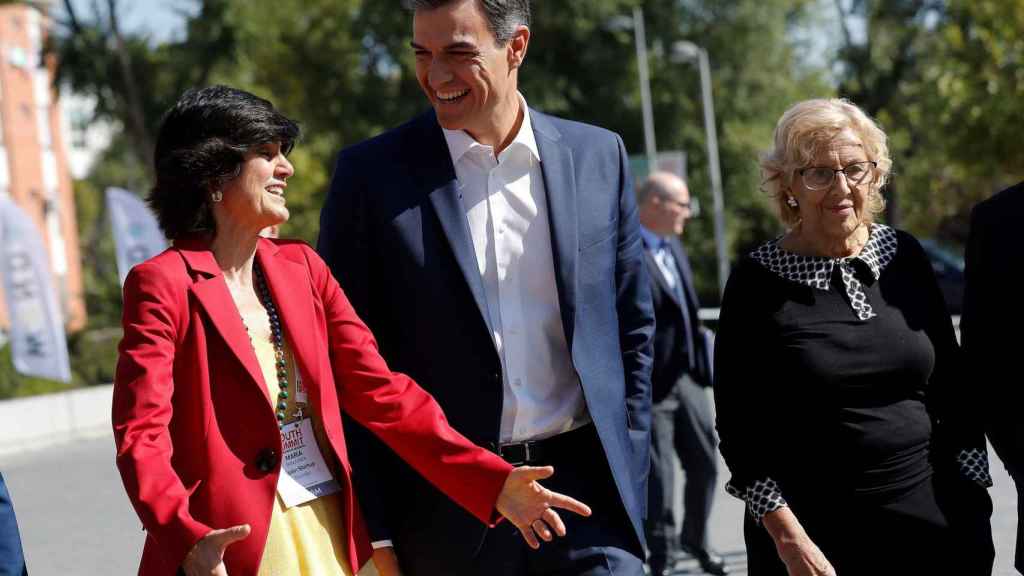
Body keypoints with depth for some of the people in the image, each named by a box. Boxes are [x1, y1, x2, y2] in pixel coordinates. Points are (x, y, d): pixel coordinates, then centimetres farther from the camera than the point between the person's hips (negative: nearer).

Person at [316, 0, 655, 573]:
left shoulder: (597, 156, 5)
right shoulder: (371, 174, -2)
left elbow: (632, 326, 12)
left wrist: (629, 477, 7)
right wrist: (373, 529, -4)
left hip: (584, 489, 2)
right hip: (444, 513, -1)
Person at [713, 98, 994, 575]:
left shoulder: (904, 255, 3)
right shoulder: (758, 281, -6)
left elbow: (953, 388, 9)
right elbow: (738, 424, -6)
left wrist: (974, 501, 4)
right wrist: (788, 537, -12)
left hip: (934, 522, 3)